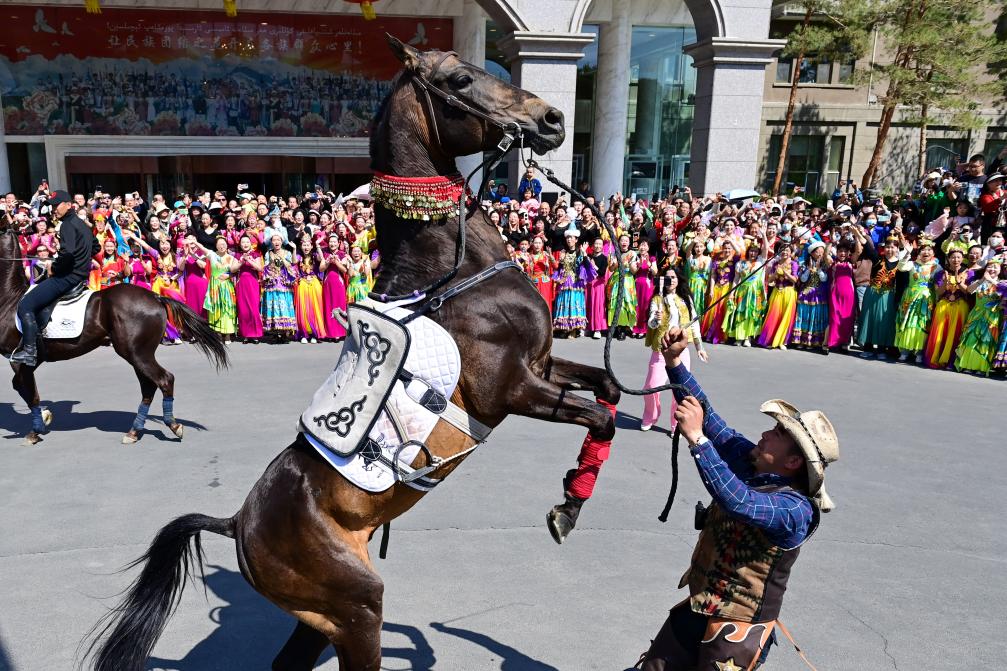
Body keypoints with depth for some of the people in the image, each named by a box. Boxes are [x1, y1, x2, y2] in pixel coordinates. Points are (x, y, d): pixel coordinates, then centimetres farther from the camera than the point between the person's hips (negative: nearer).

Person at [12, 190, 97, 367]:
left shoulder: (68, 224, -13)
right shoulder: (82, 224, 18)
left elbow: (67, 252, -29)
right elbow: (96, 248, 32)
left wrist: (54, 268, -15)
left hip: (68, 276, -11)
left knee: (25, 305, -13)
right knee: (31, 297, 25)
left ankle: (29, 351, -17)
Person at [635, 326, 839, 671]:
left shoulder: (797, 510, -25)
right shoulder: (749, 462, -4)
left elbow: (738, 502, -43)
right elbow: (705, 413, -2)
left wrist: (696, 439, -45)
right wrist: (674, 362, -10)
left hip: (738, 628, -7)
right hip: (696, 608, 8)